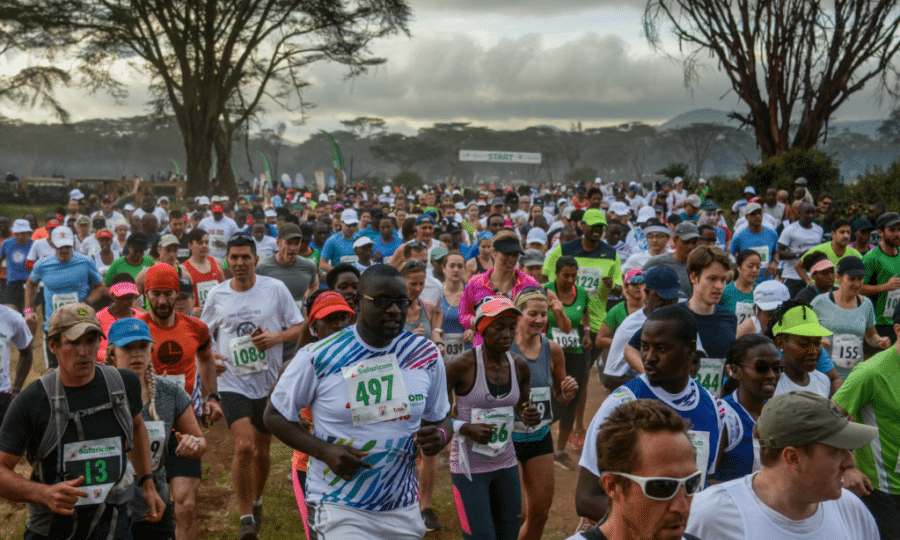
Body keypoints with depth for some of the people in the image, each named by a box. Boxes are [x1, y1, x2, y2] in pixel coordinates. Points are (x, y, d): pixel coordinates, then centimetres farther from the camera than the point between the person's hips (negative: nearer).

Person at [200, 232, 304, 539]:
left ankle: (257, 501, 41)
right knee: (243, 447, -17)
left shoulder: (276, 289, -3)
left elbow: (299, 328, 1)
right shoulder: (217, 295, 2)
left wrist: (276, 337, -18)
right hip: (233, 383, -1)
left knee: (261, 450, 13)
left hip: (269, 383, 1)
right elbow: (203, 334, 14)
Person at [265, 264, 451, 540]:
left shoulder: (427, 355, 1)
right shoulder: (318, 357, -10)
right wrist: (324, 450, -16)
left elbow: (439, 418, 13)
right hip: (338, 510, -4)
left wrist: (439, 435, -12)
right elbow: (275, 414, 0)